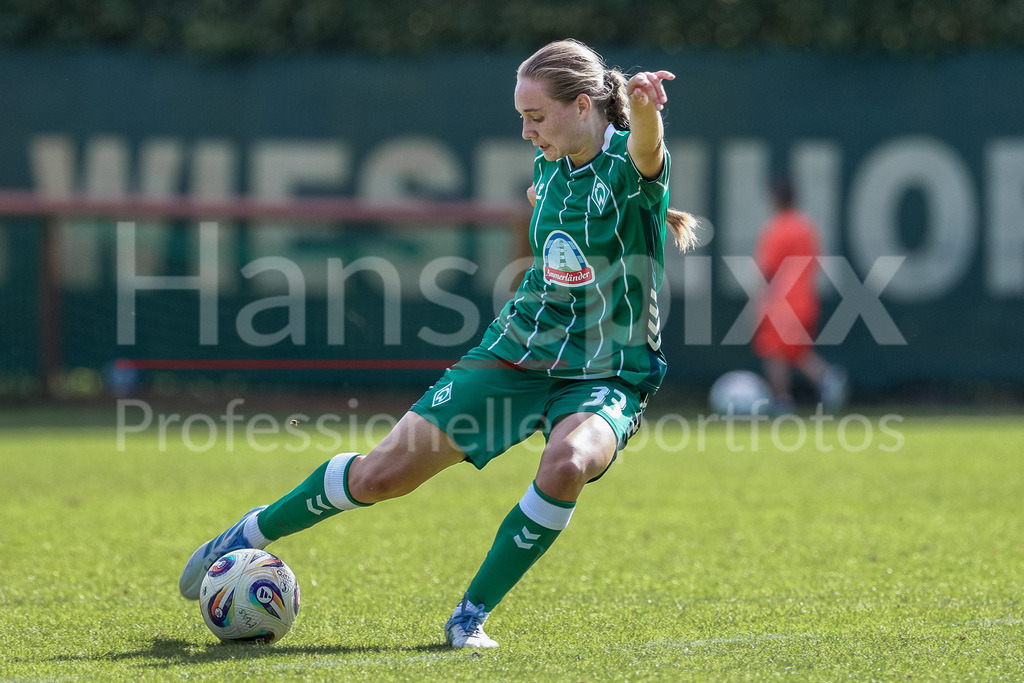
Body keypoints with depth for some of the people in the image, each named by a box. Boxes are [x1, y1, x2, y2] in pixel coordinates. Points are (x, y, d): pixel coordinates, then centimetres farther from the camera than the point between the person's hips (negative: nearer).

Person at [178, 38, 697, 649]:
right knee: (382, 473, -1)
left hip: (607, 377, -5)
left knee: (567, 463, -37)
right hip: (519, 351, 5)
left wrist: (645, 109, -64)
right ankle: (252, 534, 23)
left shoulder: (629, 167, -17)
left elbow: (645, 149, -45)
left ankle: (471, 616, -20)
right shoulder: (551, 166, 3)